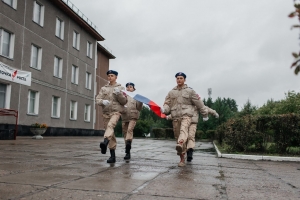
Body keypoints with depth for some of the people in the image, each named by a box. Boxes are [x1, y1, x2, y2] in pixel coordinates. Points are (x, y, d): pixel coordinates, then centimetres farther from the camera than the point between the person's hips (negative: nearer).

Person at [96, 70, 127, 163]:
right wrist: (103, 101, -17)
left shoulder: (120, 88, 8)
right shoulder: (103, 88, 14)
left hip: (116, 111, -3)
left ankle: (105, 142, -56)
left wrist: (119, 94, -16)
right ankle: (113, 155, 10)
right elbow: (97, 99, 6)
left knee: (110, 125, -33)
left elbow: (124, 101, 2)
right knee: (111, 134, 5)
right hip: (106, 112, 4)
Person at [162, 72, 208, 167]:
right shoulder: (171, 92, 17)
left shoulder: (190, 91, 9)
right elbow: (167, 104, 10)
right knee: (177, 136, 5)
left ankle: (180, 145, -62)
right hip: (175, 117, 4)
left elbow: (199, 103, 13)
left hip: (186, 115, -4)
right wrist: (163, 109, -14)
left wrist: (205, 114, 17)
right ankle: (182, 160, 15)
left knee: (183, 130, -32)